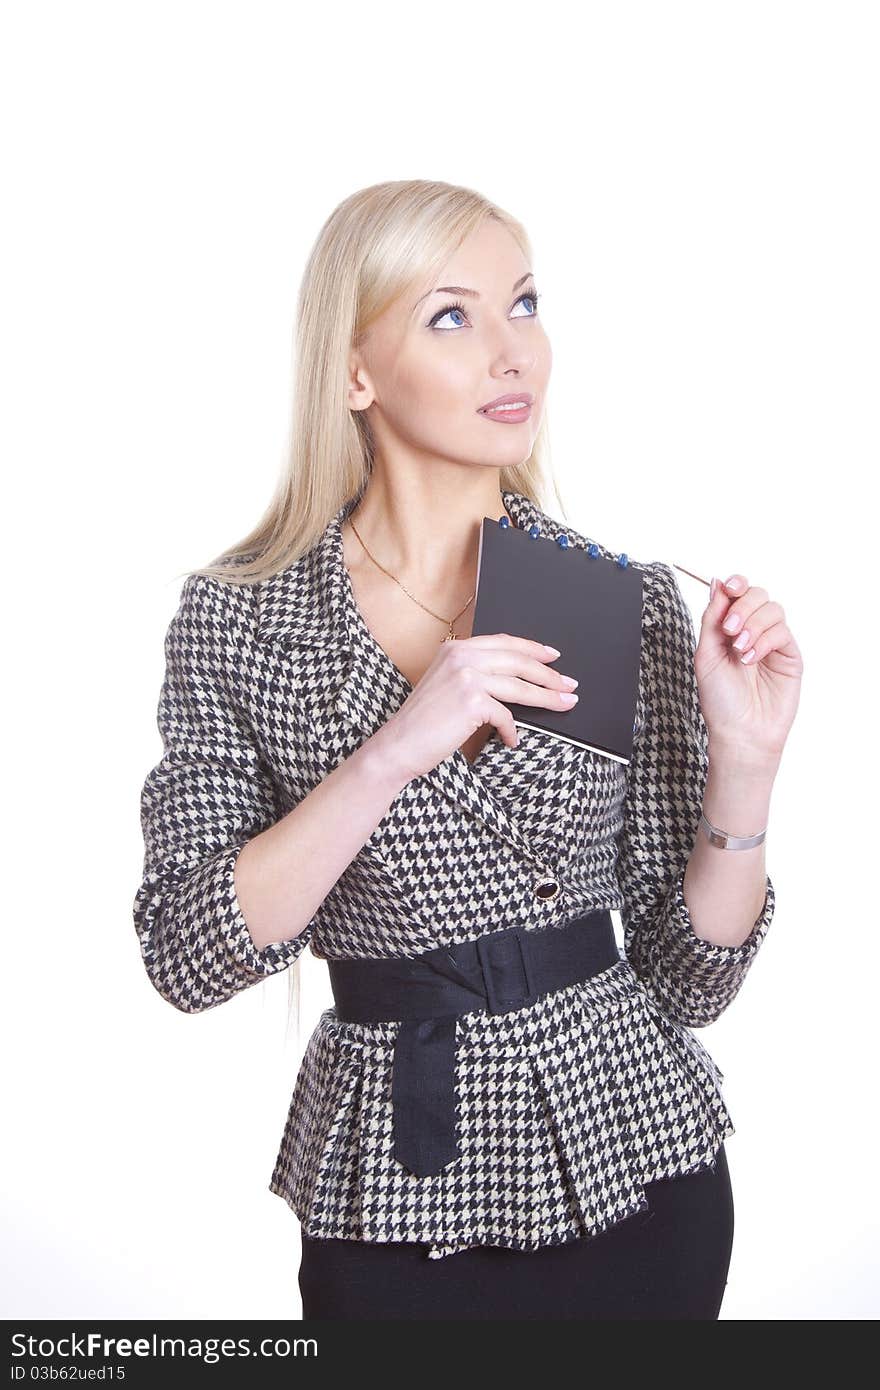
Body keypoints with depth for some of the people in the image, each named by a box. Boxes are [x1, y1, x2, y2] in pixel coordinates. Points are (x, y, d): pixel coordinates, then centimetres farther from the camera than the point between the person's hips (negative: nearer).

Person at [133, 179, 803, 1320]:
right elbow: (189, 959, -15)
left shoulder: (633, 604, -5)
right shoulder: (235, 619, -8)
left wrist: (744, 765, -19)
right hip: (394, 1201, -1)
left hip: (635, 1167, 2)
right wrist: (390, 757, -25)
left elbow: (689, 979, -3)